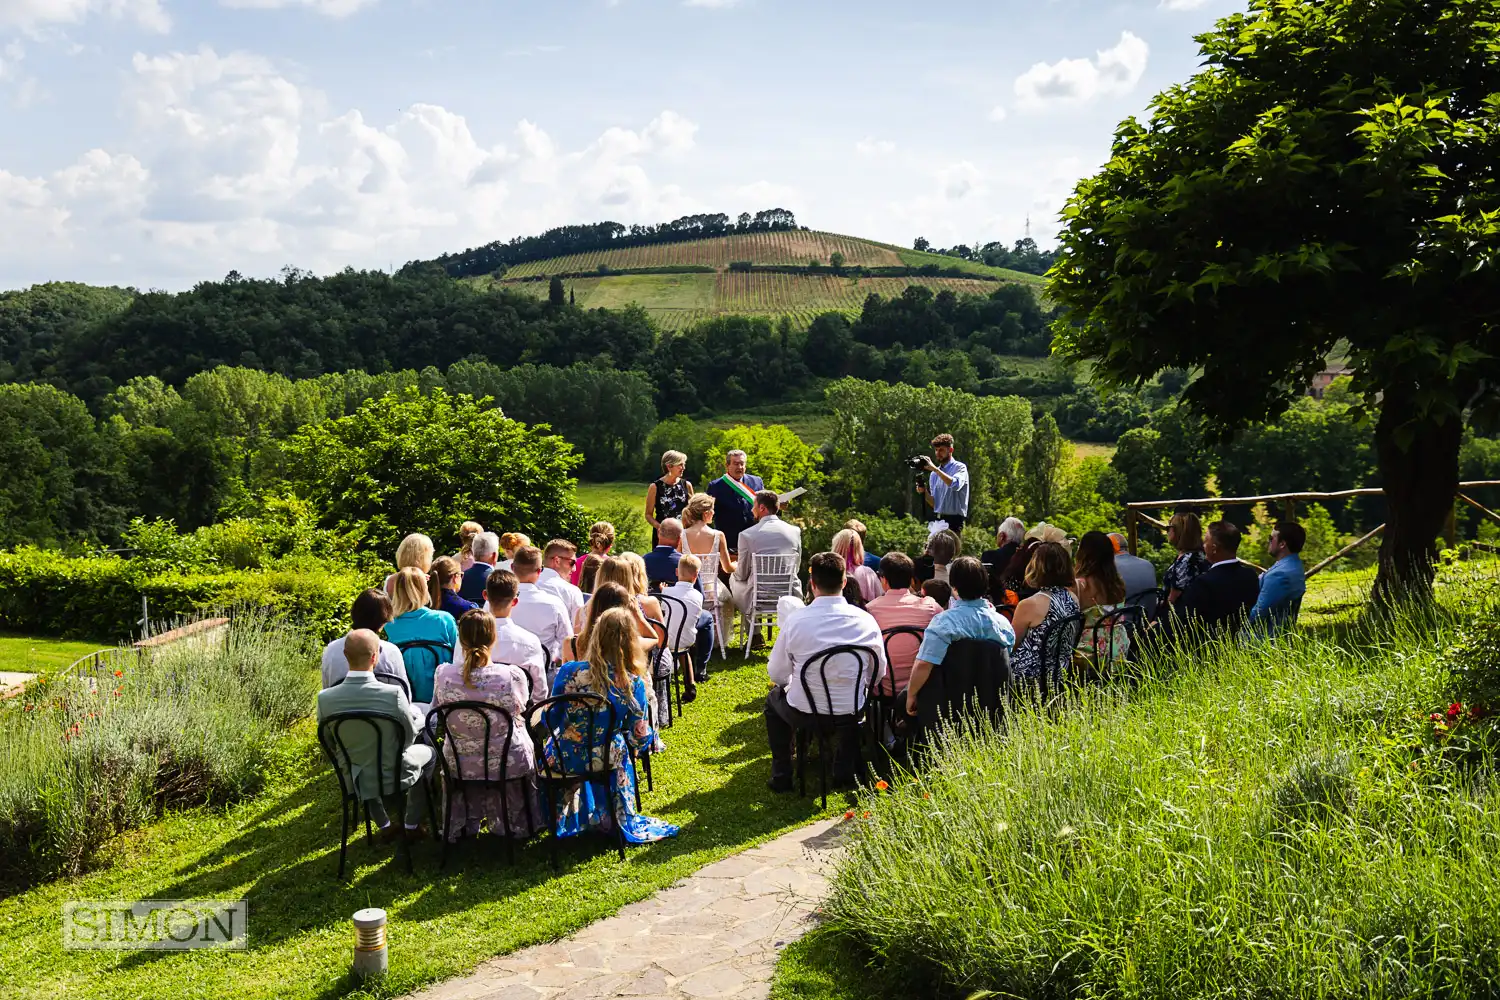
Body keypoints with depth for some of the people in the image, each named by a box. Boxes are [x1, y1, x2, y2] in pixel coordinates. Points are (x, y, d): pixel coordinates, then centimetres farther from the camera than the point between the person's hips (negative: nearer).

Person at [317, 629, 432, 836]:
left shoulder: (325, 698, -21)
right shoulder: (393, 694, -30)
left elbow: (328, 739, -4)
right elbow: (409, 736, -14)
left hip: (354, 780, 3)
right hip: (394, 777, -3)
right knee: (428, 752, 28)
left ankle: (383, 825, 43)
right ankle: (412, 824, 34)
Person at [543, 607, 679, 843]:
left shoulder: (570, 672, -19)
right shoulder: (633, 684, -16)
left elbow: (550, 720, -8)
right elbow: (639, 739, -9)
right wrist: (651, 738, 15)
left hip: (562, 760, 0)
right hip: (605, 761, 0)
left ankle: (562, 819, 53)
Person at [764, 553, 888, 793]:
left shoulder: (795, 621, -17)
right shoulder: (866, 621, -11)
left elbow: (777, 675, -6)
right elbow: (878, 674, 1)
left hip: (804, 712, -2)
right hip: (851, 712, 2)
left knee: (774, 698, 32)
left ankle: (782, 774, 34)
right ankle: (845, 770, 42)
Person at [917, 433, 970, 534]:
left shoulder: (959, 467, -2)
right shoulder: (934, 474, 14)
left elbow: (955, 484, -25)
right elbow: (934, 503, 13)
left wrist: (935, 469, -22)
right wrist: (924, 492, -6)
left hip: (953, 520, -6)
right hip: (937, 520, 6)